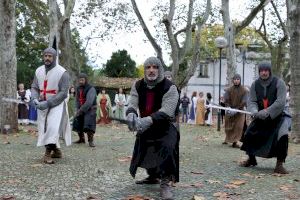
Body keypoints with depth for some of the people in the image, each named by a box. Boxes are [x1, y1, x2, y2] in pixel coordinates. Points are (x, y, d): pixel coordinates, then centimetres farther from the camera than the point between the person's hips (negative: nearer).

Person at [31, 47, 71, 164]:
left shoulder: (62, 73, -13)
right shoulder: (39, 71, 4)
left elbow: (63, 93, -16)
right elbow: (34, 87, 9)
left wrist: (47, 103, -22)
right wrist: (34, 98, -14)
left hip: (57, 104, -6)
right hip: (42, 104, 6)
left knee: (53, 127, -22)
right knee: (45, 129, 10)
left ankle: (48, 153, -20)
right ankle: (56, 150, 26)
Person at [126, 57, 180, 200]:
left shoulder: (170, 88, -22)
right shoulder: (138, 86, -7)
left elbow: (166, 111, -33)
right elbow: (132, 104, -17)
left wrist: (148, 120, -49)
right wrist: (131, 115, -43)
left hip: (166, 125, -5)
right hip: (146, 125, 6)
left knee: (167, 149, -28)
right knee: (144, 151, 18)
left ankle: (165, 184, -18)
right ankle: (153, 177, 44)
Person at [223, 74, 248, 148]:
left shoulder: (244, 90, -4)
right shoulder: (229, 90, 0)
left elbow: (244, 102, -10)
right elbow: (226, 100, -6)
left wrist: (236, 109, -20)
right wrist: (228, 107, -23)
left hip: (240, 111, -1)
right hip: (230, 111, 1)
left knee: (238, 127, -8)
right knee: (229, 127, 9)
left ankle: (235, 142, -5)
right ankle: (227, 139, 28)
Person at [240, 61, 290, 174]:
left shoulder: (279, 83, -14)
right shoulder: (255, 84, -1)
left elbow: (280, 102, -23)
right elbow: (251, 101, -6)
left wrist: (267, 112, -33)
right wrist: (254, 111, -28)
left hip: (278, 116, -4)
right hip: (260, 117, 4)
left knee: (282, 135, -27)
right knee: (249, 134, 1)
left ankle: (279, 164, -17)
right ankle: (251, 159, 26)